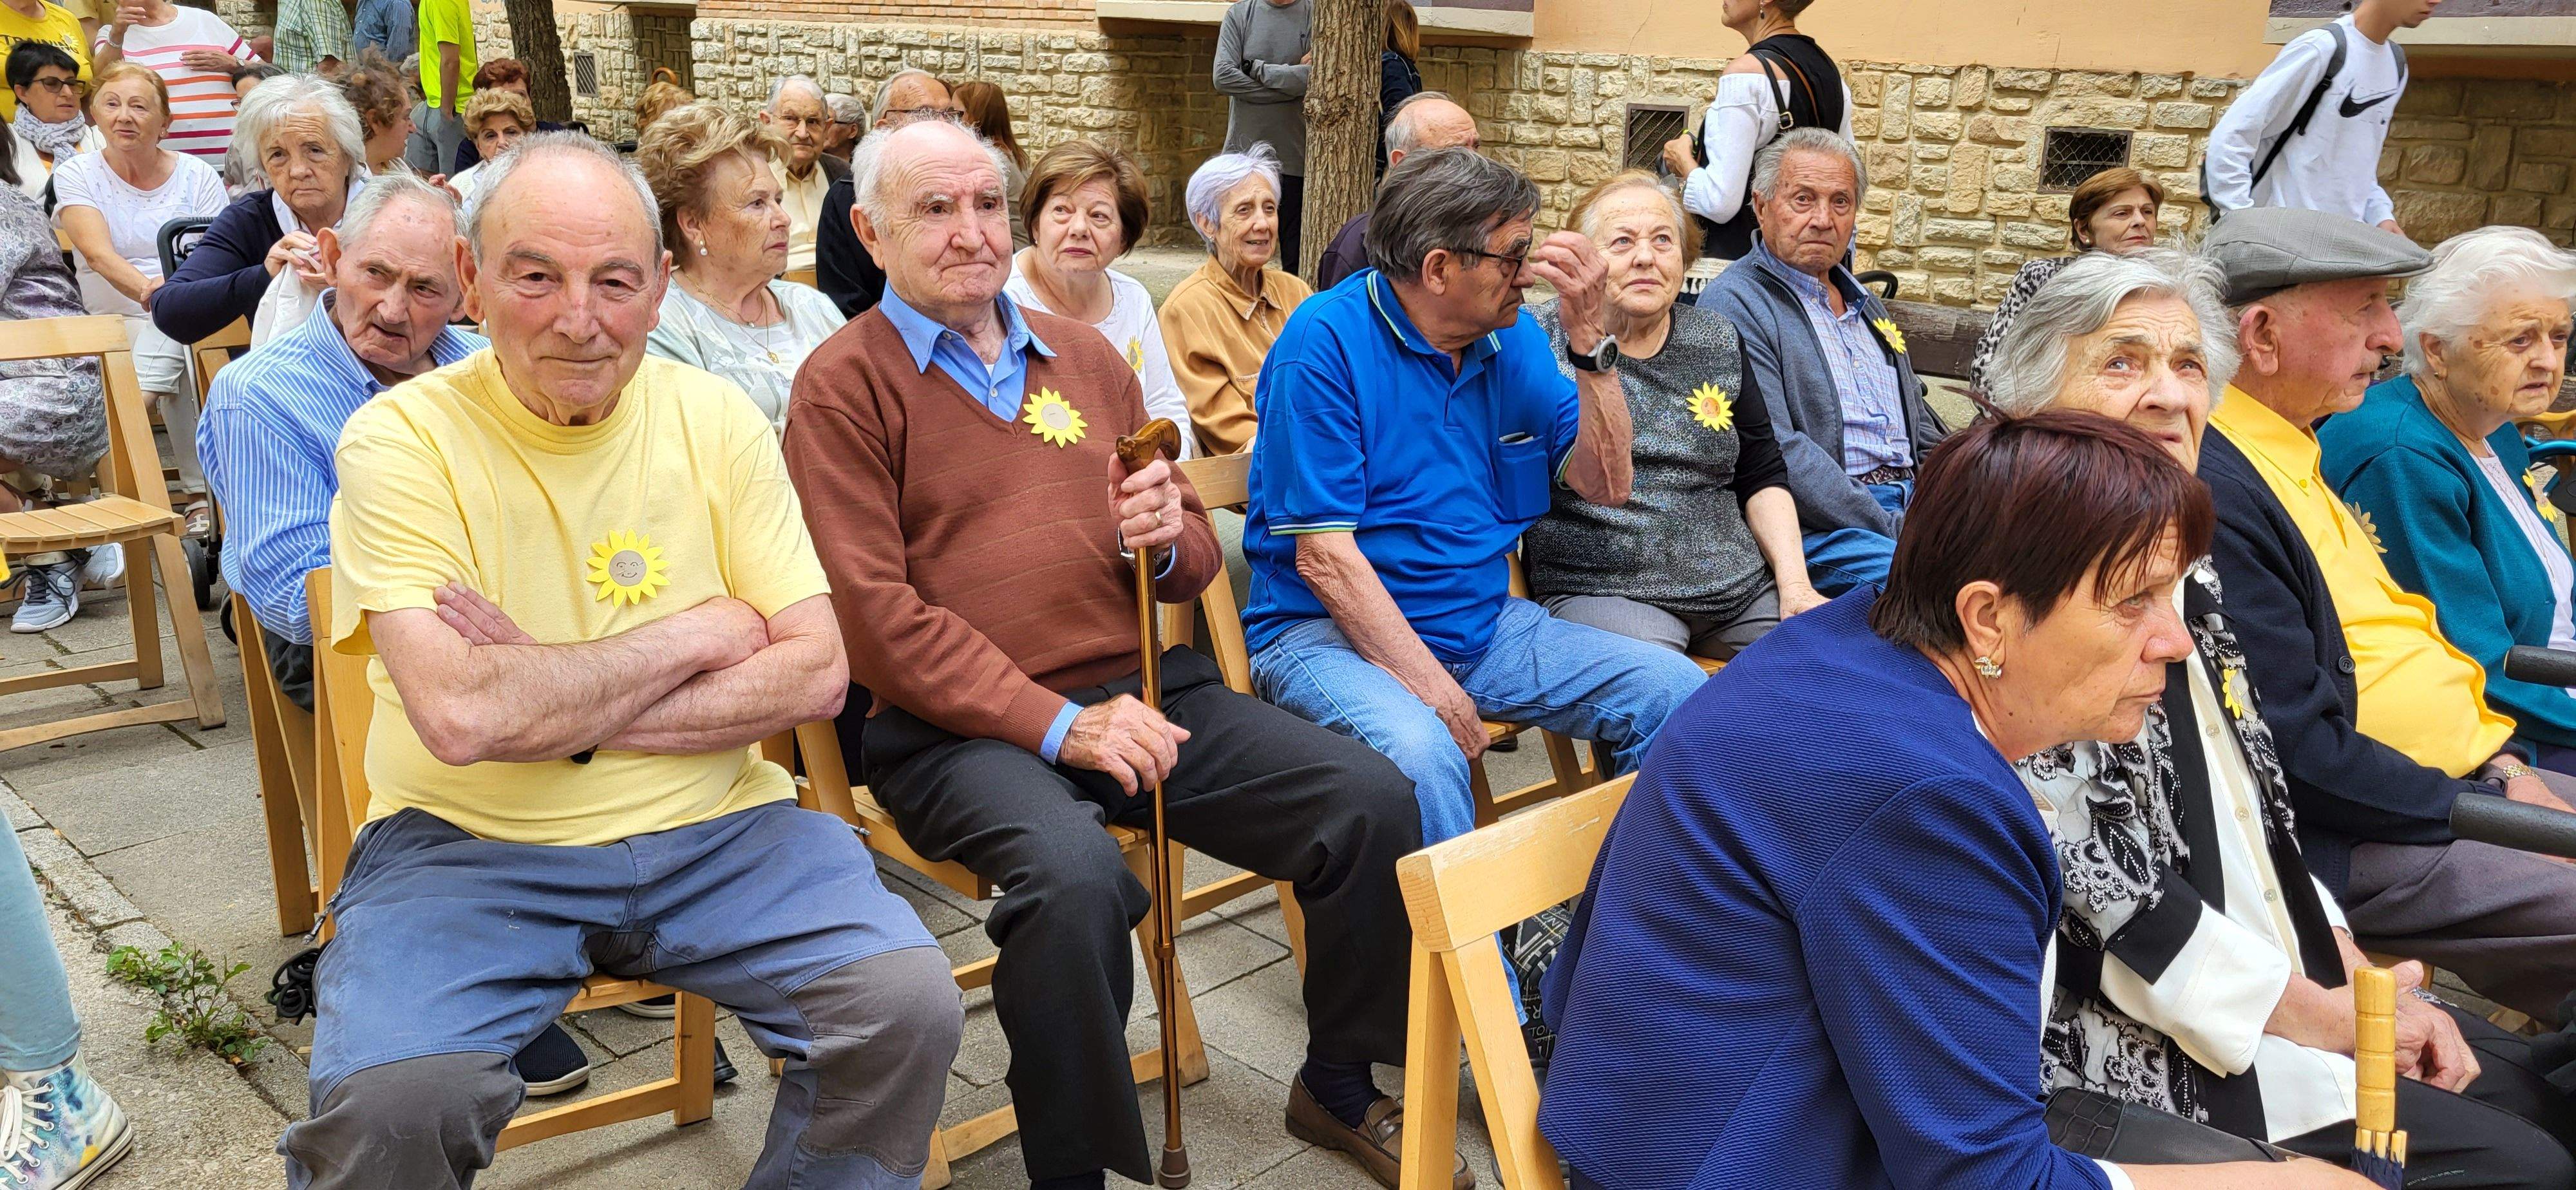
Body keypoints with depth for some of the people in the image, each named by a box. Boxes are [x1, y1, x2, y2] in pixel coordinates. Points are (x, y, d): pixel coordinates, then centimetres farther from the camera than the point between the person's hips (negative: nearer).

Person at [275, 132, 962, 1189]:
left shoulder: (715, 418, 2)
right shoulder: (399, 441, -8)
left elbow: (816, 674, -4)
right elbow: (460, 715, -21)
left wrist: (561, 705, -14)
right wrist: (696, 634, -10)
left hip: (714, 828, 3)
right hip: (469, 846, -2)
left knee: (909, 1006, -19)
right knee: (389, 1098, -28)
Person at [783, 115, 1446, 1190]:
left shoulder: (1084, 358, 17)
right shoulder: (845, 384, 0)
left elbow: (1194, 562, 18)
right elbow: (875, 615, -10)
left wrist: (1169, 537, -8)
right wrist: (1058, 725, -18)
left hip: (1140, 690, 6)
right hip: (960, 728, -5)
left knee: (1373, 802, -9)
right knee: (1076, 878, -36)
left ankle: (1338, 1089, 15)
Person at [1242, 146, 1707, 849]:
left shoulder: (1511, 336, 6)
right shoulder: (1325, 342, -14)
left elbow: (1605, 486, 4)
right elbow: (1322, 556, -17)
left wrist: (1588, 337, -9)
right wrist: (1431, 687, -21)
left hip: (1486, 625, 7)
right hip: (1330, 631, -6)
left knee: (1673, 688, -8)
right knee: (1418, 750, -37)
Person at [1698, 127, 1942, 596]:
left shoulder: (1866, 306, 25)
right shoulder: (1733, 305, -4)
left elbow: (1923, 430, 29)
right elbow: (1774, 451, -16)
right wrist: (1892, 528, -18)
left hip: (1913, 501, 9)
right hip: (1814, 524, -8)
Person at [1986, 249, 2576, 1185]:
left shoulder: (2184, 570, 9)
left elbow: (2255, 808, 16)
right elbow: (2091, 879, -21)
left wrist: (2353, 970, 4)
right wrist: (2313, 1014, -13)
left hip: (2287, 979, 9)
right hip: (2147, 1040, -9)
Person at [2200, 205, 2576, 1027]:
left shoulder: (2293, 458, 12)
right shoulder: (2213, 493, -21)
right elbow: (2300, 750, -22)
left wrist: (2501, 759, 7)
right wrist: (2486, 803, -14)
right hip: (2352, 845, -10)